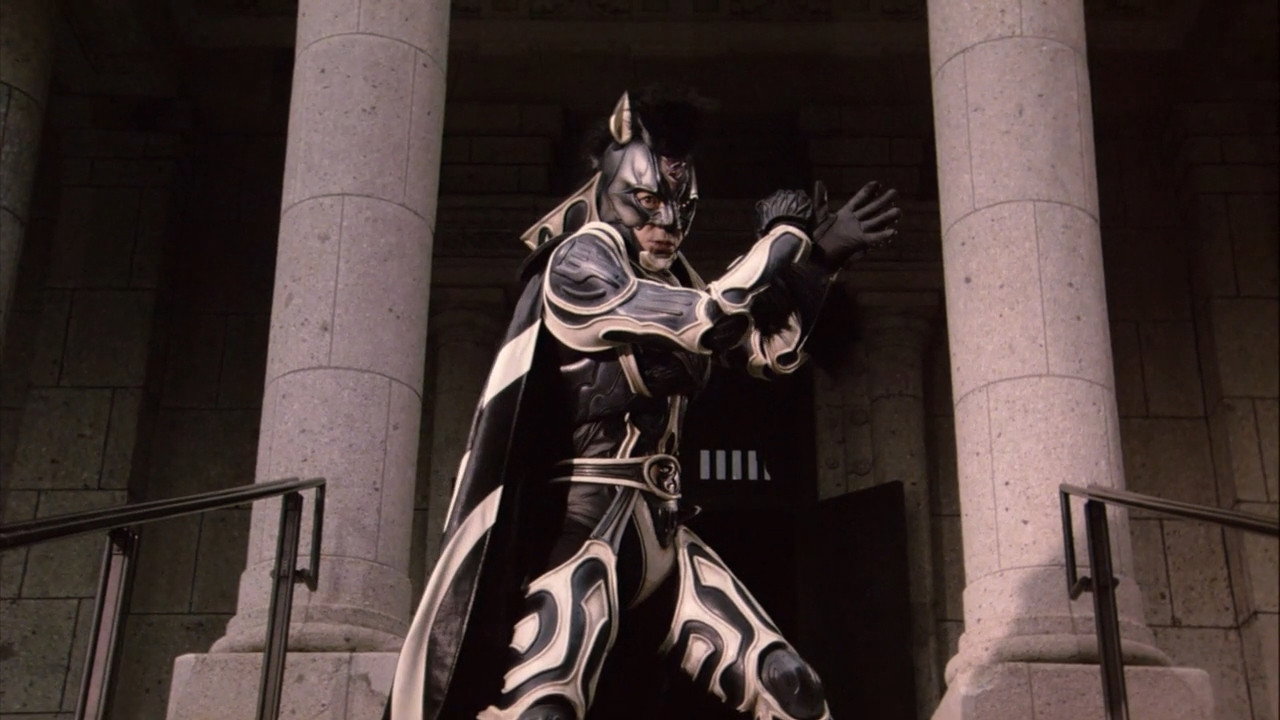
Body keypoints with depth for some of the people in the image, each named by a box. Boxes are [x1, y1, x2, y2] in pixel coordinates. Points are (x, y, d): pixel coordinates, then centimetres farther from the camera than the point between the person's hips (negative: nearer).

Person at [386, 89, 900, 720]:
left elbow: (771, 350, 20)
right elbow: (708, 320, -19)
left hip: (659, 525, 8)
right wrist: (782, 237, -5)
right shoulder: (579, 262, -7)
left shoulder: (670, 280, 16)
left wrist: (817, 258, 7)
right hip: (586, 523, -8)